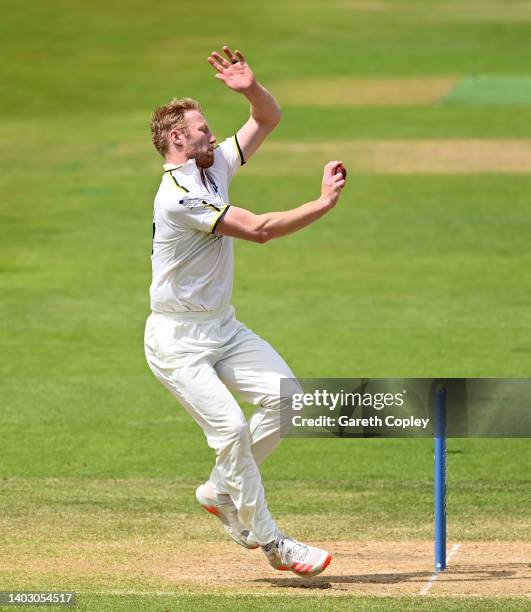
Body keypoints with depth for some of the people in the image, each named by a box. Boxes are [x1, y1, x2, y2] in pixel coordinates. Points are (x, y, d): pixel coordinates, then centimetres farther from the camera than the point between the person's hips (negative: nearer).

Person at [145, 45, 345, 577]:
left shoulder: (216, 166, 6)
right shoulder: (179, 195, -22)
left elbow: (269, 119, 11)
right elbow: (259, 229, -25)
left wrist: (251, 88, -11)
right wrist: (324, 203, -22)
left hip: (222, 328, 8)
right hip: (177, 341, -8)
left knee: (282, 393, -8)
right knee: (229, 426, -17)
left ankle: (223, 491, 9)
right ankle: (270, 542, -8)